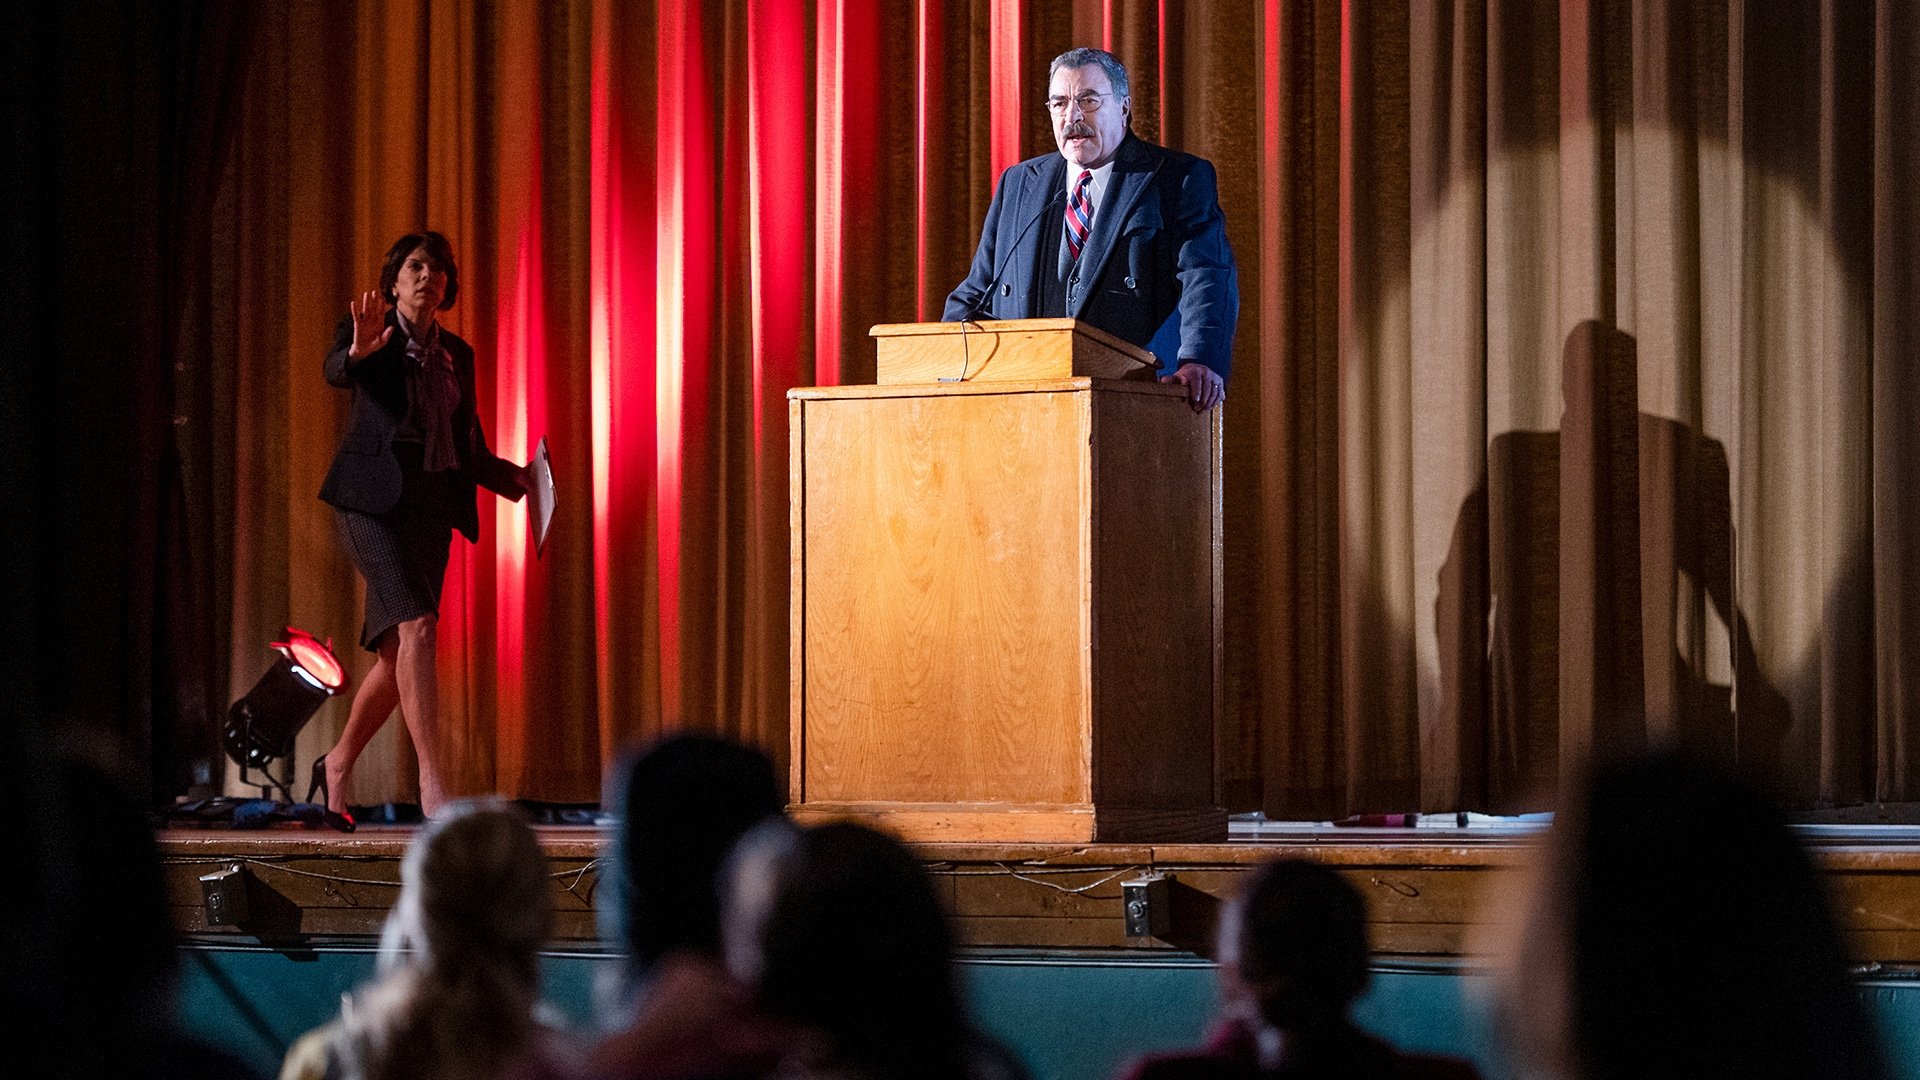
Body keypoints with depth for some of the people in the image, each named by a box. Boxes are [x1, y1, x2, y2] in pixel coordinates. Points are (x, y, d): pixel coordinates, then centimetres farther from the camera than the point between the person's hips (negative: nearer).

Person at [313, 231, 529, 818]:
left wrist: (514, 478, 6)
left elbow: (470, 448, 21)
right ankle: (432, 783, -24)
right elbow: (336, 371, -22)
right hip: (375, 498, -6)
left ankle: (338, 764, 28)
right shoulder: (369, 331, 1)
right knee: (415, 626, -20)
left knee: (396, 653, 7)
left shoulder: (457, 352, 16)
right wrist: (359, 351, -43)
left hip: (433, 505, 6)